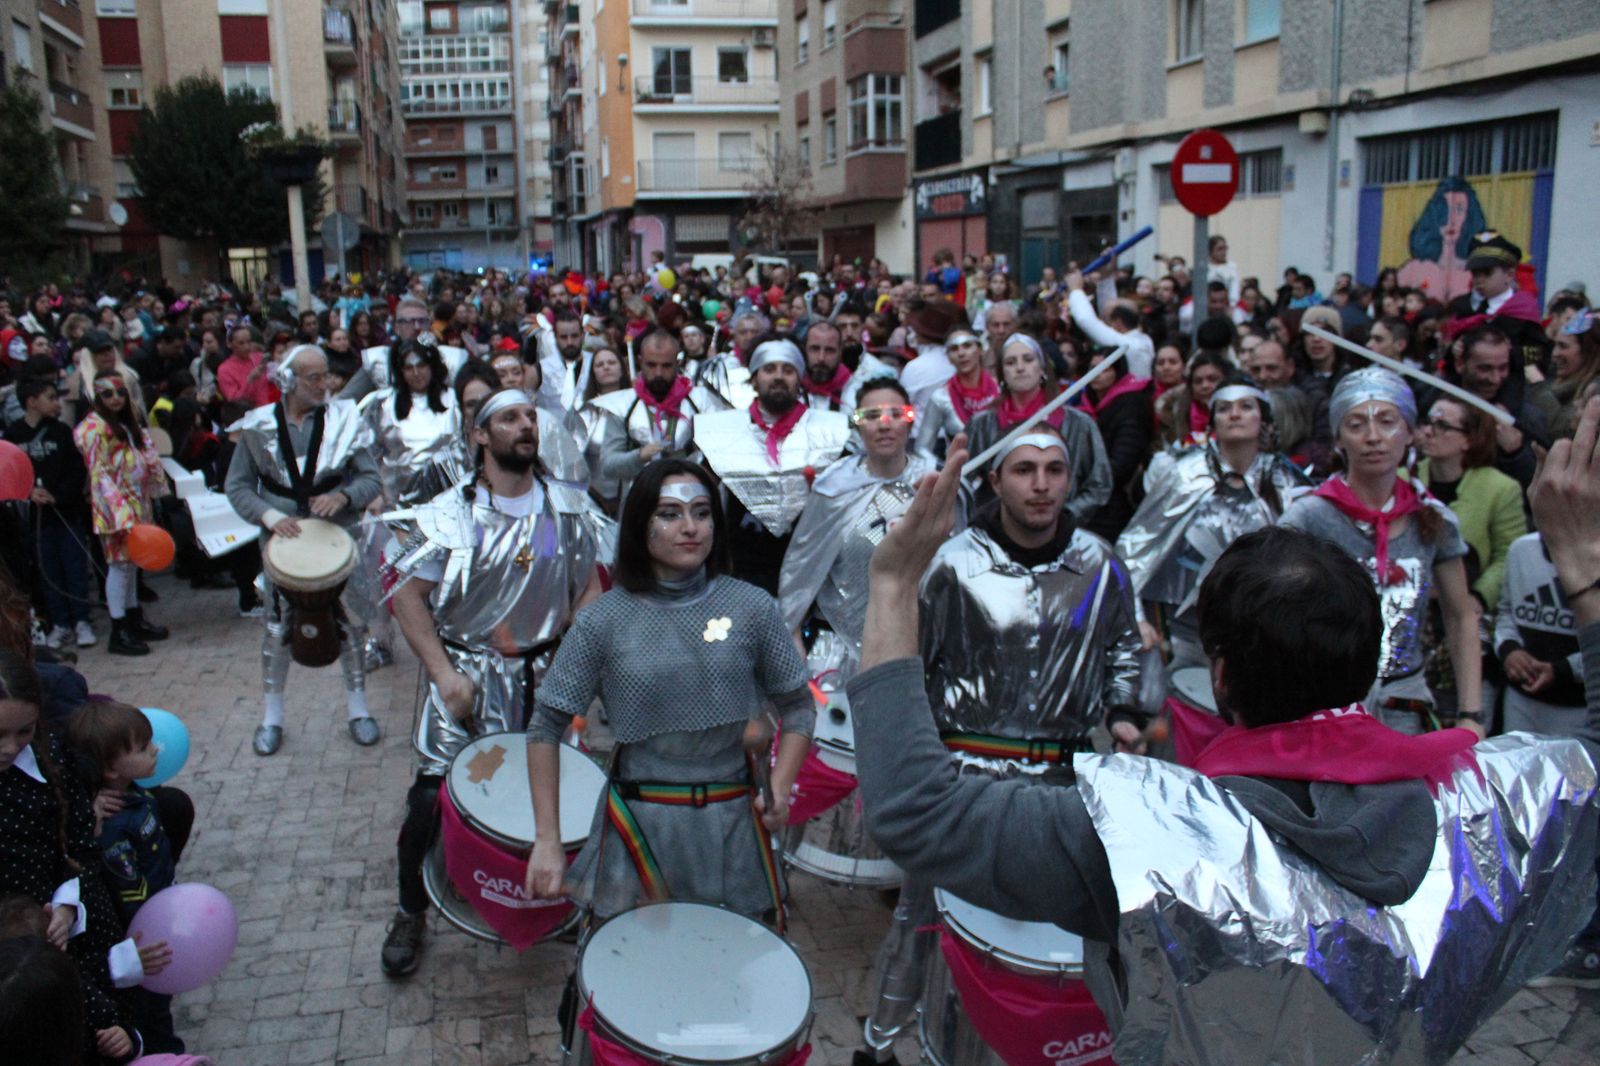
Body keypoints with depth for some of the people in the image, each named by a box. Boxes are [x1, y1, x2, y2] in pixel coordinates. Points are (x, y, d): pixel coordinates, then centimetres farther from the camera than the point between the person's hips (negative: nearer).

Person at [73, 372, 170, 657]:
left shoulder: (129, 423, 15)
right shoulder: (95, 426, -11)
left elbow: (147, 458, 23)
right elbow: (99, 472, -16)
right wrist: (121, 509, -22)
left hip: (137, 501, 8)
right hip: (115, 504, -8)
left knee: (131, 560, 13)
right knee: (119, 562, -7)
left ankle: (134, 618, 21)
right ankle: (119, 633, -4)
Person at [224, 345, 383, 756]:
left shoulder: (345, 420, -3)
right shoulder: (259, 426, -3)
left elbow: (372, 479, -3)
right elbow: (237, 487, 0)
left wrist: (343, 496, -24)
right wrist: (269, 516, -18)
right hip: (284, 539, 0)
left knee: (350, 621, 7)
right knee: (278, 627, 5)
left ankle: (357, 707, 25)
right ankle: (271, 715, 23)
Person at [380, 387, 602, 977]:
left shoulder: (565, 509, 3)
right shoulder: (449, 513, -7)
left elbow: (589, 588, 9)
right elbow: (408, 595, -7)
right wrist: (443, 673, -15)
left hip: (545, 676, 3)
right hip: (466, 676, -2)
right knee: (434, 796, -4)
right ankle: (411, 912, 18)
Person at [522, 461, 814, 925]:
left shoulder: (751, 607, -2)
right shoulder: (604, 621, -4)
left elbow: (798, 706, 7)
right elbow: (545, 727, -1)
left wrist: (781, 785, -8)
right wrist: (548, 841, -5)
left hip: (733, 824, 1)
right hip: (639, 828, -1)